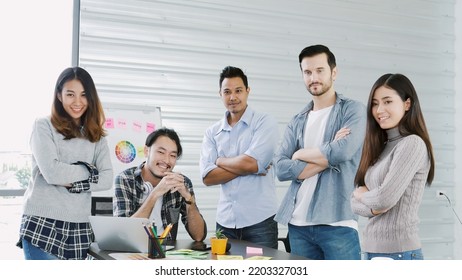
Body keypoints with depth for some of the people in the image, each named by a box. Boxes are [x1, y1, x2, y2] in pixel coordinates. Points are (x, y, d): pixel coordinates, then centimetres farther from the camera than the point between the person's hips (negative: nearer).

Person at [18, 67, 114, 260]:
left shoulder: (96, 137, 13)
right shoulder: (44, 126, 1)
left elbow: (107, 179, 2)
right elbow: (52, 172, -12)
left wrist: (73, 182, -11)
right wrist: (89, 170, 0)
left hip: (79, 228, 4)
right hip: (42, 224, -4)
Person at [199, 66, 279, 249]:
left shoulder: (265, 122, -2)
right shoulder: (212, 133, 9)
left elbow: (251, 163, -16)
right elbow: (208, 177, -2)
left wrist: (220, 161, 0)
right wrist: (244, 167, -11)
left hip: (259, 220, -3)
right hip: (225, 221, 3)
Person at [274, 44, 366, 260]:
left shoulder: (352, 110, 1)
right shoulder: (297, 121, 14)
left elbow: (343, 151, -16)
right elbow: (282, 168, 1)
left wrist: (300, 154, 0)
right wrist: (327, 157, -9)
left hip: (337, 223, -4)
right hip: (298, 224, 5)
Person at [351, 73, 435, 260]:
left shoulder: (412, 144, -11)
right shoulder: (381, 147, 12)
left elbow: (385, 199, -20)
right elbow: (355, 202, 9)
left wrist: (362, 195, 0)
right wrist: (373, 207, -11)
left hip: (399, 252, -7)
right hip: (372, 250, 7)